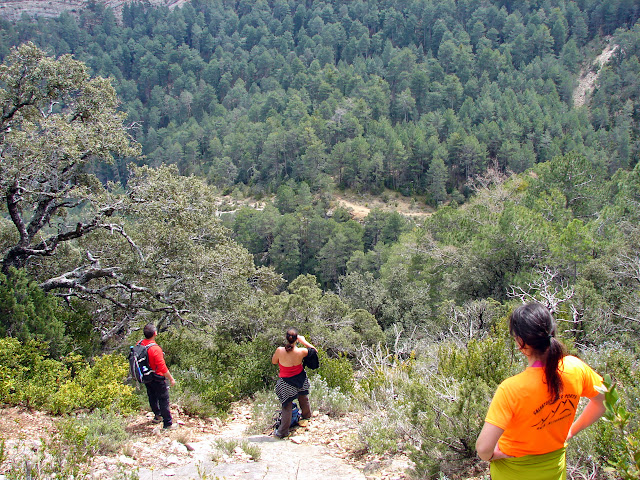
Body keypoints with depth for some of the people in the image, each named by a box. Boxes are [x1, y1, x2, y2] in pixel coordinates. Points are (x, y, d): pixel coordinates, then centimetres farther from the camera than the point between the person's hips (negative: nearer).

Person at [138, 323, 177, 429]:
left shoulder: (139, 344, -7)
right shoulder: (155, 349, -29)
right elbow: (162, 367, -24)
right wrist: (171, 379, -13)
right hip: (157, 378, -7)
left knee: (152, 397, 24)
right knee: (163, 400, 4)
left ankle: (157, 415, 41)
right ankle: (168, 423, 12)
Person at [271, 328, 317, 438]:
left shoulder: (280, 351, -25)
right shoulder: (301, 352, -22)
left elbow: (273, 362, -5)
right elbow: (314, 350, -2)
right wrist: (304, 341, 3)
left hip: (286, 383, -2)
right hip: (301, 380, 2)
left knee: (287, 407, 9)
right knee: (304, 399, 28)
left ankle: (282, 432, 16)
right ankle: (307, 417, 53)